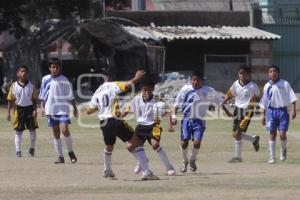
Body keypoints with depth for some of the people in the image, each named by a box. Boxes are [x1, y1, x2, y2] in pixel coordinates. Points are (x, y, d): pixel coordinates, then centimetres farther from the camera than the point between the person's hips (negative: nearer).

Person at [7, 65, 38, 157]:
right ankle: (18, 150, 9)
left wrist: (35, 110, -6)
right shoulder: (13, 86, -1)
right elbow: (10, 100, 3)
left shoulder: (31, 86, 2)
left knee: (32, 130, -1)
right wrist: (8, 113, -1)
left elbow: (34, 99, 5)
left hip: (29, 108, 1)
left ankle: (32, 148, 19)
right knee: (18, 131, 1)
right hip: (18, 109, -1)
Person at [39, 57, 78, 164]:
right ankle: (60, 157, 9)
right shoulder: (46, 79, 6)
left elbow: (70, 96, 6)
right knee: (56, 134, 4)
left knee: (64, 130, -18)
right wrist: (42, 107, 6)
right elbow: (42, 95, 13)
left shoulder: (64, 80, 0)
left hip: (63, 109, -3)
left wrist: (75, 108, 6)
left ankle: (71, 152, 0)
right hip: (51, 110, 3)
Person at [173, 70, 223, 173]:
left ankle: (192, 160, 14)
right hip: (187, 119, 1)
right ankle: (184, 162, 24)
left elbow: (220, 102, 9)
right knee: (184, 142, -3)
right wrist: (174, 115, -4)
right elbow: (177, 103, 5)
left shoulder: (208, 91, -3)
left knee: (197, 142, -15)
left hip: (199, 120, -1)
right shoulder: (185, 89, -3)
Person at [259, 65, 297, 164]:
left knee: (282, 134, -8)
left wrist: (293, 110, -15)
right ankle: (272, 157, 5)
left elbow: (292, 98, -5)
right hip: (271, 111, 3)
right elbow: (264, 103, 14)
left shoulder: (285, 84, -2)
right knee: (272, 134, 1)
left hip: (282, 110, -3)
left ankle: (284, 149, 24)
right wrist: (264, 116, 13)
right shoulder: (267, 86, 8)